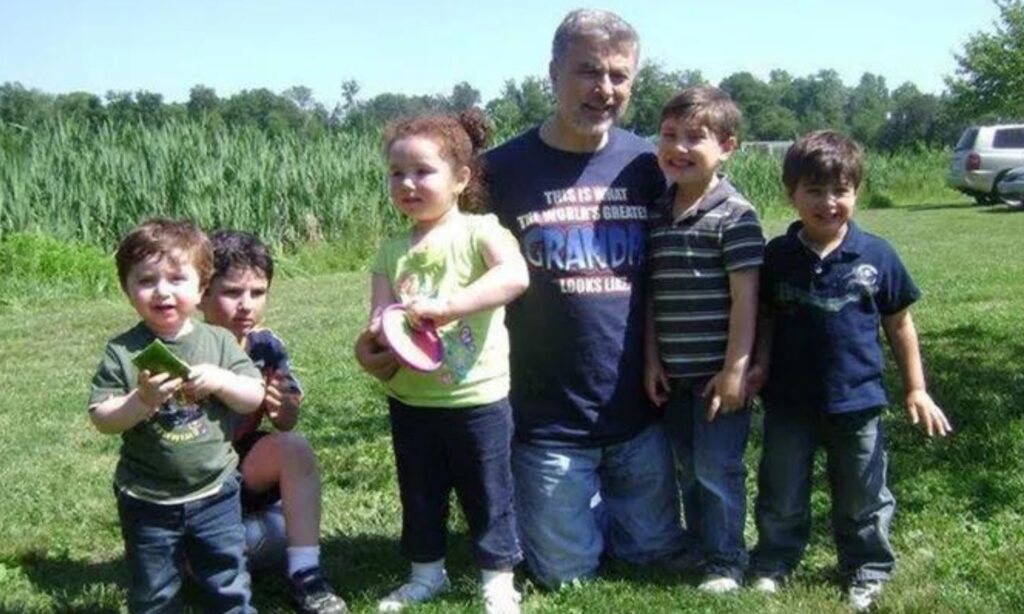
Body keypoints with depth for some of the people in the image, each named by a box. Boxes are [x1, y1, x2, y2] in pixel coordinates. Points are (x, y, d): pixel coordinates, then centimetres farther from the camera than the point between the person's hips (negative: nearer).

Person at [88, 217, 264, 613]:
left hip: (214, 493, 1)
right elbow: (101, 419, -10)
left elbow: (255, 398, -3)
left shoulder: (218, 342, -3)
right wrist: (141, 401, -27)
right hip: (147, 500, -1)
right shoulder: (122, 353, -8)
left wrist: (220, 380, -20)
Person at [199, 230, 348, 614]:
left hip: (247, 471, 4)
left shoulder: (266, 347, -6)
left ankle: (305, 578, -18)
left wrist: (284, 406, -21)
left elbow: (287, 424, 4)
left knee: (295, 448, -25)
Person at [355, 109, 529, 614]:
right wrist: (379, 337, -24)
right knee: (419, 494, 19)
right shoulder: (391, 252, 5)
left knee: (487, 494, 9)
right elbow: (379, 316, 1)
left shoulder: (480, 231, -11)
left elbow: (515, 275, -29)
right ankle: (426, 572, 37)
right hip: (409, 399, 5)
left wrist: (444, 306, -34)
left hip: (477, 396, -5)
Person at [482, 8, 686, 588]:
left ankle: (602, 500, 43)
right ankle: (558, 506, 40)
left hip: (640, 410, 3)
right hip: (546, 418, -2)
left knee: (656, 551, 14)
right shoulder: (503, 169, -9)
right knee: (566, 572, 9)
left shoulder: (646, 164, -1)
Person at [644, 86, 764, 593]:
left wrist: (735, 369, -15)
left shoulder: (735, 215, -13)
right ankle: (698, 547, 33)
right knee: (687, 469, 17)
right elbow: (652, 293, 9)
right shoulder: (657, 214, 6)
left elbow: (745, 298, -14)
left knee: (717, 470, 1)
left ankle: (725, 563, 17)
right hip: (674, 373, 6)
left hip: (718, 372, -6)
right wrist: (652, 359, 6)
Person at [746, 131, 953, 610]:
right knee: (781, 499, 15)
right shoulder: (776, 256, -5)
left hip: (857, 401, 0)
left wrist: (916, 390, 4)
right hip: (789, 403, 1)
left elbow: (899, 324, 2)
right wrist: (759, 364, -10)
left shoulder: (877, 256, -7)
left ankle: (866, 572, 36)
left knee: (862, 500, 15)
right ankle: (773, 564, 36)